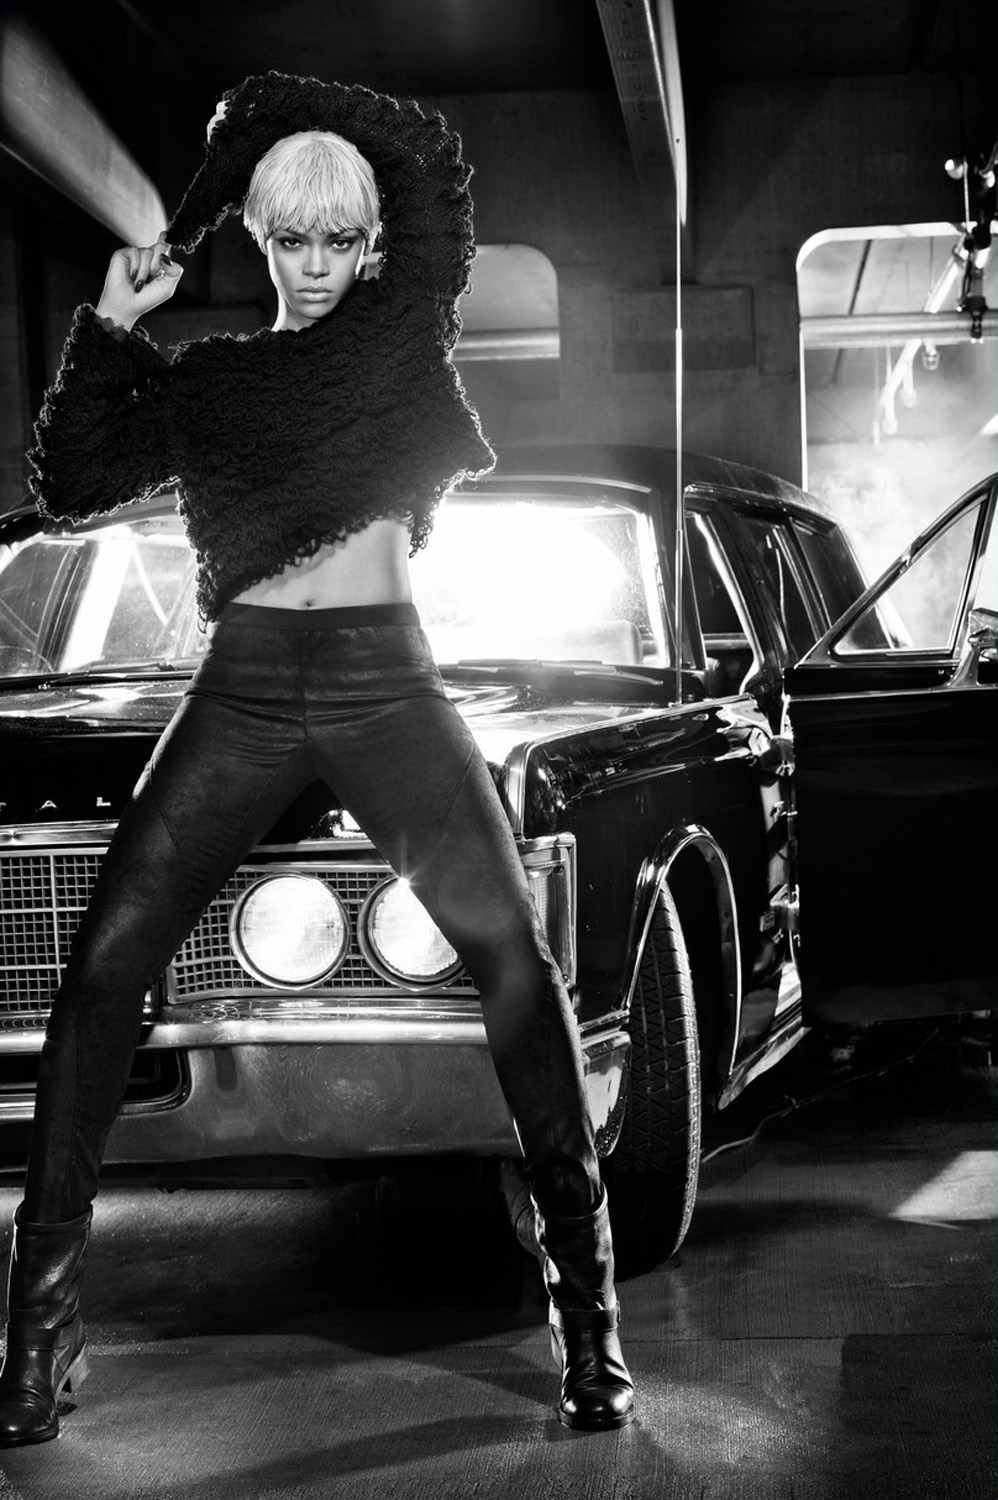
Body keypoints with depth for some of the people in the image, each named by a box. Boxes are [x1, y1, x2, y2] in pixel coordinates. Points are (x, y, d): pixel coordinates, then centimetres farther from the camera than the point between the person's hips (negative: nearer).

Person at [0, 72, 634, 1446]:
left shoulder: (406, 329, 13)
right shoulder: (206, 378, 16)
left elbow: (436, 163, 4)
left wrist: (277, 113, 13)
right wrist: (111, 326, 4)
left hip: (384, 681, -1)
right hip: (244, 689, 2)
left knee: (508, 947, -15)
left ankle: (587, 1303, -10)